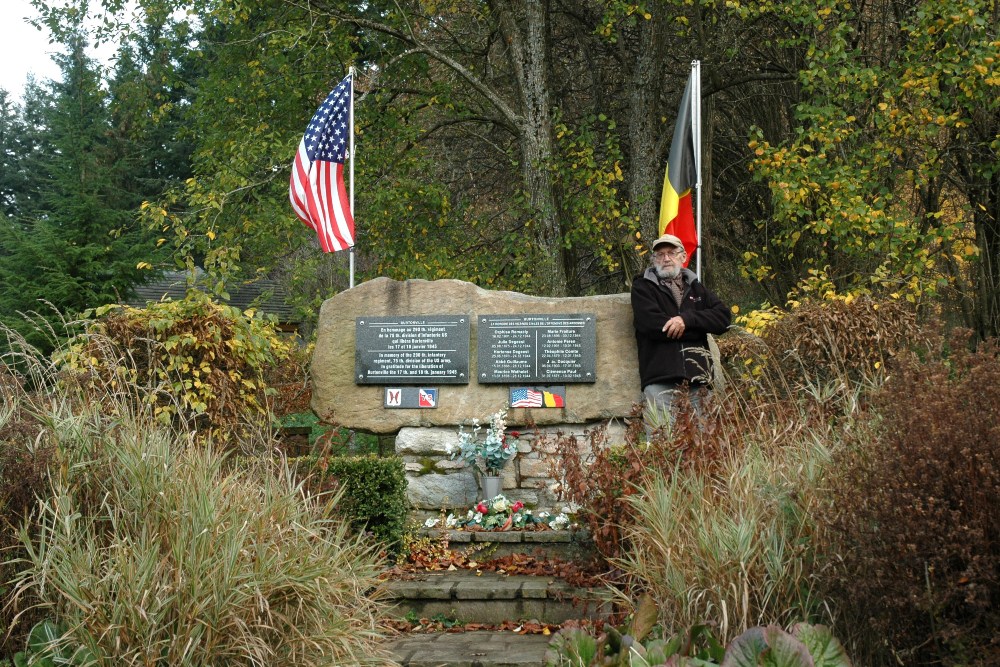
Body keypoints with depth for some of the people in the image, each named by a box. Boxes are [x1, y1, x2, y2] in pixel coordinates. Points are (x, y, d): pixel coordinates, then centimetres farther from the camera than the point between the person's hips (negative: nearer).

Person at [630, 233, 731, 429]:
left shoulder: (695, 287, 24)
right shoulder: (643, 287, 11)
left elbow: (723, 317, 7)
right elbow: (651, 324, -8)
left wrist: (687, 319, -8)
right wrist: (696, 330, -1)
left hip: (696, 382, 4)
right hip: (660, 381, -4)